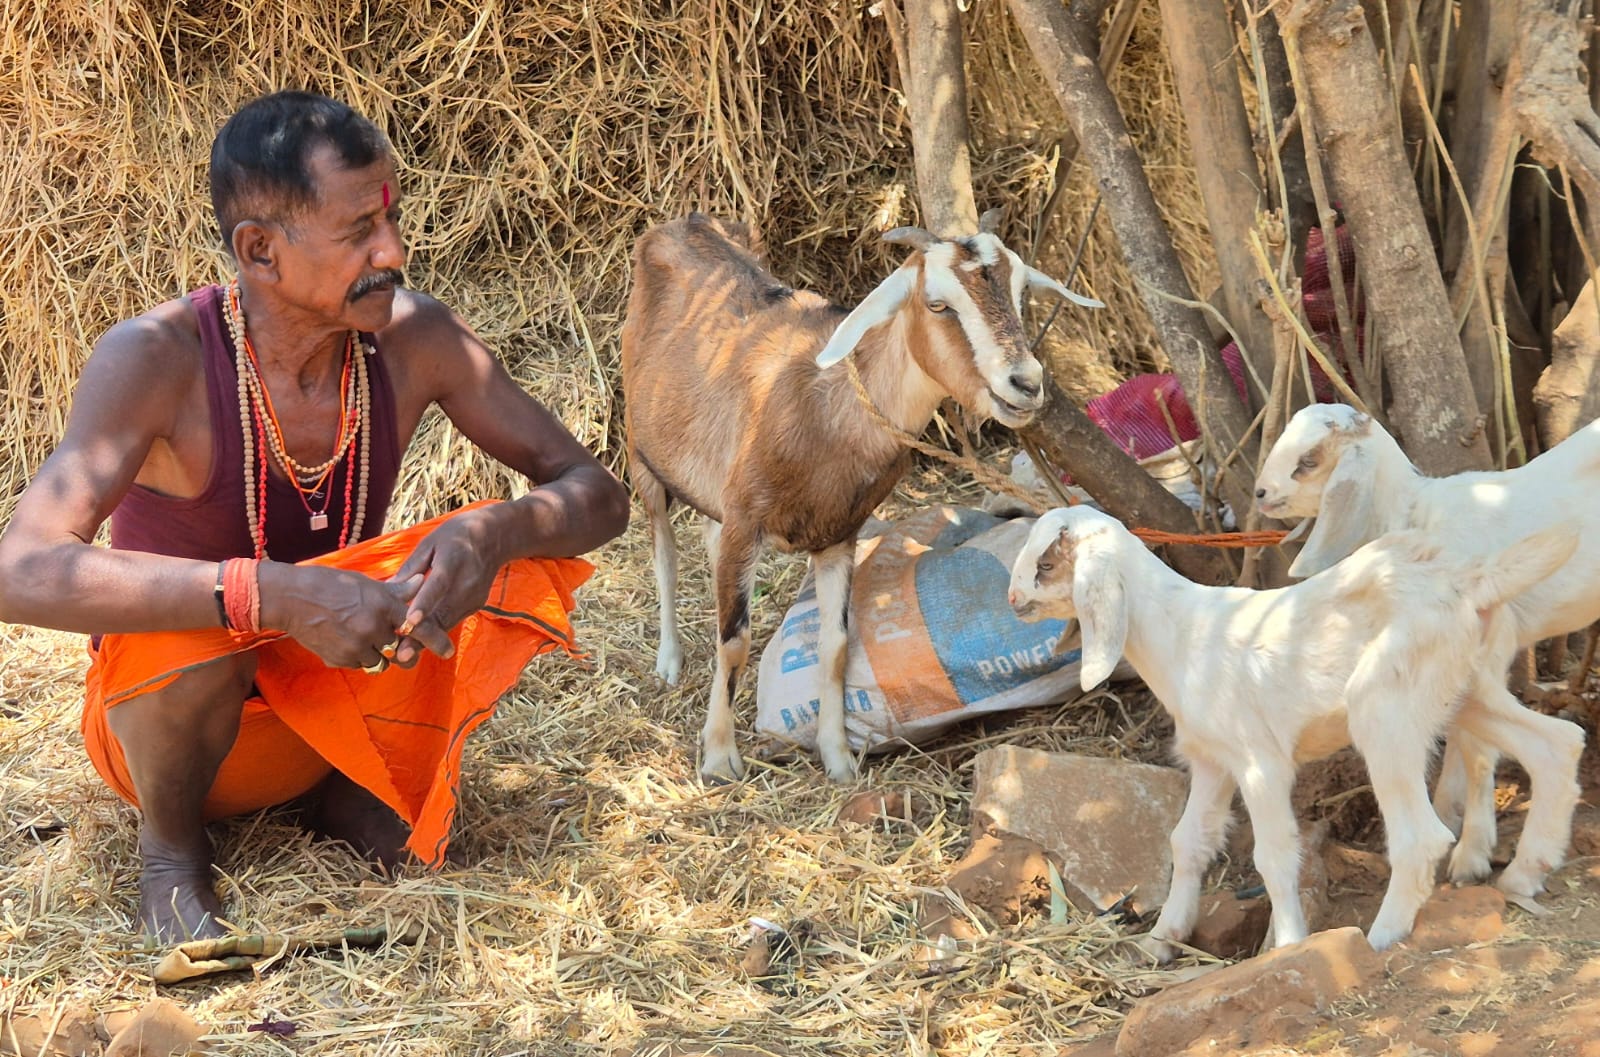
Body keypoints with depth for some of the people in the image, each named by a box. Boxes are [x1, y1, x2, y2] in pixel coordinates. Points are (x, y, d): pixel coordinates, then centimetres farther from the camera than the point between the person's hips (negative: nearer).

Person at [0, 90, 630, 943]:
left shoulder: (414, 342, -14)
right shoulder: (155, 359, -27)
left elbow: (597, 495, -8)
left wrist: (493, 533, -33)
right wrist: (276, 595, -48)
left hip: (333, 703, 4)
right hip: (154, 703, -4)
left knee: (500, 568, -20)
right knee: (203, 621, -37)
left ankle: (350, 791, 4)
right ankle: (169, 840, -5)